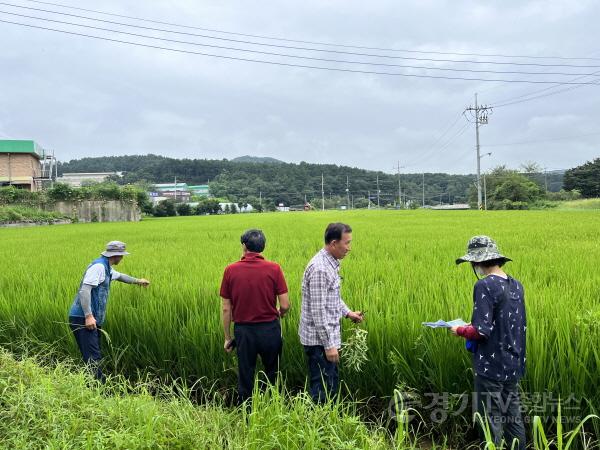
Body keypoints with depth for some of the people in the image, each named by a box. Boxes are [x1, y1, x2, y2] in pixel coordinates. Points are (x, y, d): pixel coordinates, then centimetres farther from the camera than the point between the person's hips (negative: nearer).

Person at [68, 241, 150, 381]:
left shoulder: (107, 269, 19)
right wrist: (88, 316, -26)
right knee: (93, 358, -15)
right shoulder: (99, 266, -12)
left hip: (92, 319, 10)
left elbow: (119, 276, 42)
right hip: (83, 318, -10)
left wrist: (137, 281, 55)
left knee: (95, 356, 10)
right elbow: (84, 290, -21)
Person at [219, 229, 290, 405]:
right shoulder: (274, 268, -9)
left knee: (245, 379, 14)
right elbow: (285, 305, -8)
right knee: (273, 376, 18)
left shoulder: (231, 270, -8)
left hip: (243, 331, 0)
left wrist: (227, 337, 8)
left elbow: (226, 309, -3)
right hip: (270, 329, 0)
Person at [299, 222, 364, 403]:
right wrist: (329, 345, -22)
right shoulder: (320, 268, -24)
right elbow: (318, 311, -24)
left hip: (328, 335, 10)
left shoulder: (331, 263, 8)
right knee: (323, 389, -1)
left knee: (332, 384, 18)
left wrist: (347, 312, 14)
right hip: (319, 339, -10)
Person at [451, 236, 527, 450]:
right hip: (513, 364, 8)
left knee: (492, 421, 3)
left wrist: (460, 330, -4)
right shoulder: (516, 285, 6)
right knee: (513, 416, 16)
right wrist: (474, 324, 17)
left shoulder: (485, 286, -18)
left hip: (491, 366, -8)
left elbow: (481, 332, -22)